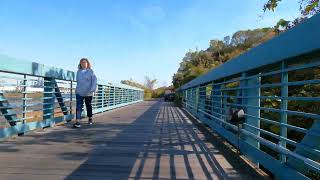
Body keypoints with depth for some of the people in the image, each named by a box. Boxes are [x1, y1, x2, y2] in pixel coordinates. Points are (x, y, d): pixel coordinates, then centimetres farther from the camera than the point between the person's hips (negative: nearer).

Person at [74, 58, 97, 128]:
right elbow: (77, 81, 15)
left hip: (88, 93, -2)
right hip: (79, 92, 2)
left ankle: (90, 118, 31)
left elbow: (94, 80, -9)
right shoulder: (78, 71, 8)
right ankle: (77, 122, -7)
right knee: (79, 106, -6)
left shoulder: (90, 71, -3)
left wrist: (93, 89, -19)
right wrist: (77, 88, 12)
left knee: (88, 106, 12)